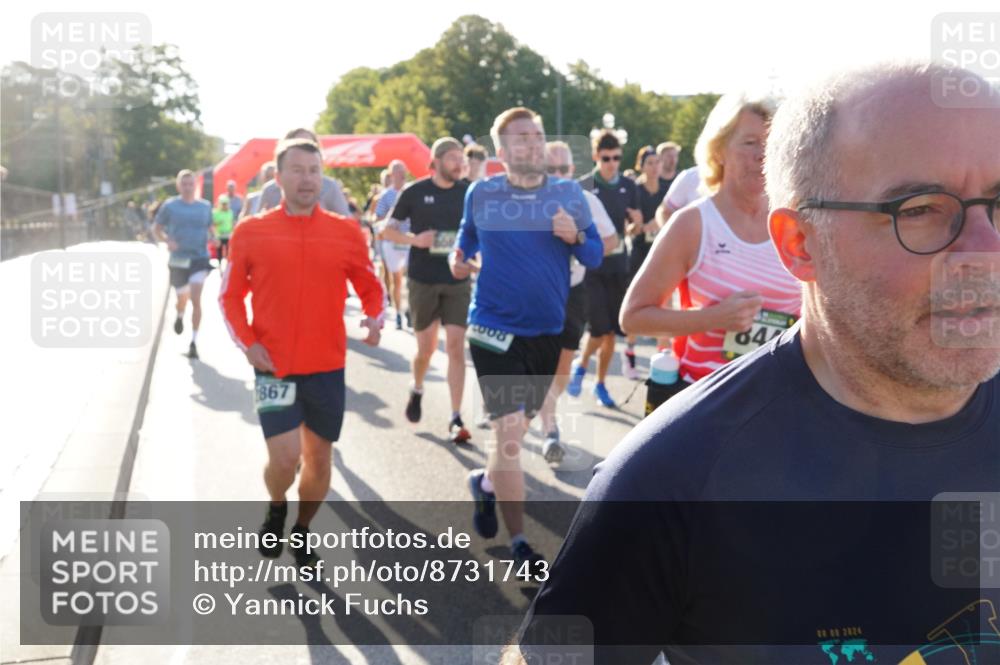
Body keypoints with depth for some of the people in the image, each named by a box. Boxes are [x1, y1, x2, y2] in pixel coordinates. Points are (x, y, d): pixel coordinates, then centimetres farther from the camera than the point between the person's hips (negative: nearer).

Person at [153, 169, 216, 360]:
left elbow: (210, 227, 16)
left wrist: (213, 238, -7)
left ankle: (194, 342, -10)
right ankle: (180, 316, 55)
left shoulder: (205, 206, 2)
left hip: (200, 259, -1)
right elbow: (156, 227, 6)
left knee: (195, 299, -16)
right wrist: (167, 240, -13)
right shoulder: (170, 206, -2)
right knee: (182, 297, 16)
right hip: (178, 260, 1)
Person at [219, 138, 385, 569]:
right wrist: (247, 343, -9)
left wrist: (374, 319, -11)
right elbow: (230, 296, 6)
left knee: (319, 457, 10)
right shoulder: (250, 232, -1)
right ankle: (276, 509, 23)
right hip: (273, 366, -2)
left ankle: (301, 533, 35)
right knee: (285, 456, -12)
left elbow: (370, 286, 10)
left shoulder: (346, 232, 1)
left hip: (327, 366, 2)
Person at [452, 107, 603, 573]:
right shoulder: (480, 194, -2)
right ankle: (519, 545, 2)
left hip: (548, 330, 3)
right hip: (494, 328, -3)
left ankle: (486, 482, 49)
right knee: (509, 432, -10)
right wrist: (457, 259, -4)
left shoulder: (569, 194, 0)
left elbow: (596, 257, 1)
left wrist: (575, 237, -19)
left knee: (519, 428, 18)